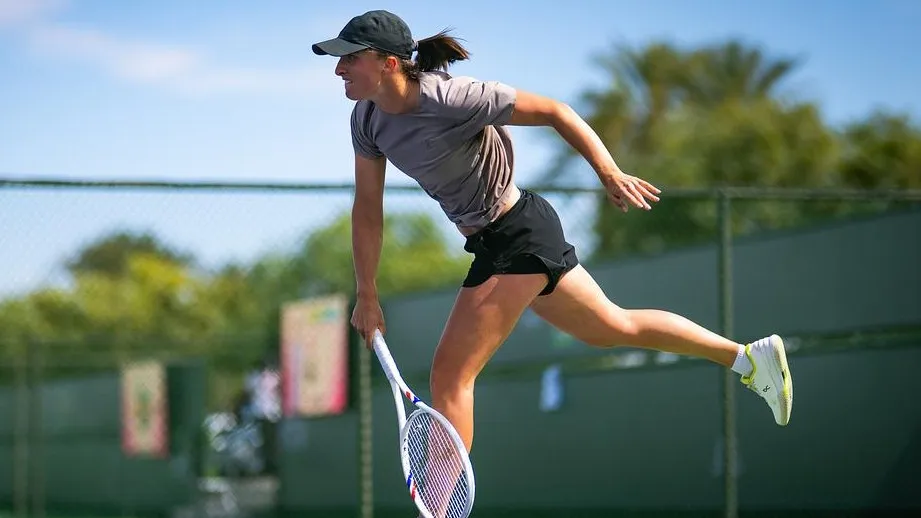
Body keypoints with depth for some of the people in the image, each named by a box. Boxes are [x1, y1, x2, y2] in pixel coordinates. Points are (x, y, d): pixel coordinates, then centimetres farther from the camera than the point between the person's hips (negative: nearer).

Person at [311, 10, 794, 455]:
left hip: (518, 235, -9)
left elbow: (552, 110, -20)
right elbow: (367, 209, 5)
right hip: (493, 242, 9)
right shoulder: (367, 119, -4)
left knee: (449, 375, -10)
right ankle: (749, 355, 36)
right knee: (614, 327, 23)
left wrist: (609, 173, -28)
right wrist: (366, 294, 3)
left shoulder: (450, 98, -27)